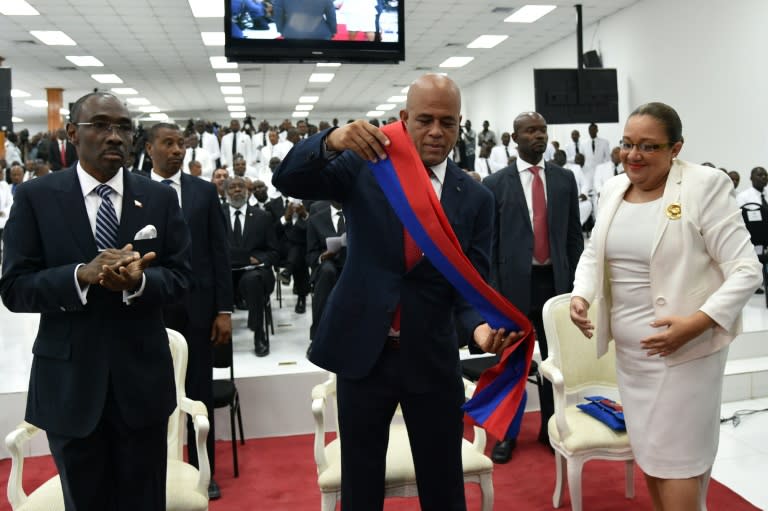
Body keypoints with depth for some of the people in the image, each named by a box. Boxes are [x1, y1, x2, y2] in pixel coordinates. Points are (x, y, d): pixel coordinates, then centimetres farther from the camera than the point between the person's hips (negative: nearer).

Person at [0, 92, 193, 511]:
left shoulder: (160, 198, 1)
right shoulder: (35, 197, -3)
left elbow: (181, 276, -1)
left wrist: (138, 281, -23)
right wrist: (82, 275, -25)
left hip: (142, 377, 1)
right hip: (69, 382, -1)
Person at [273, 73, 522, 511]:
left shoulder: (476, 199, 0)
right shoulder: (364, 167, -2)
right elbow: (288, 181, -12)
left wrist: (480, 327, -24)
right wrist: (332, 142, -32)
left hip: (433, 360, 1)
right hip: (363, 352, 0)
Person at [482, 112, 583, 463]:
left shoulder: (565, 179, 7)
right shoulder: (495, 183, -1)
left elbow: (574, 235, 9)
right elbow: (489, 243, -2)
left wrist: (576, 281, 4)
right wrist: (493, 290, -6)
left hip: (556, 281, 3)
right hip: (514, 283, -2)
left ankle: (551, 427, 30)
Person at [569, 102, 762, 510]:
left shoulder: (705, 185, -13)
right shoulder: (613, 188, 5)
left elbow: (745, 270, -15)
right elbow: (594, 252, 15)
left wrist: (696, 322, -26)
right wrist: (581, 295, -4)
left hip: (684, 350, -6)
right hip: (629, 349, 6)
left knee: (676, 459, 4)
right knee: (650, 453, 19)